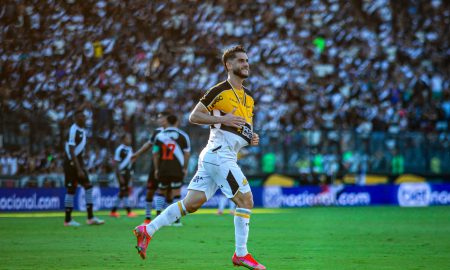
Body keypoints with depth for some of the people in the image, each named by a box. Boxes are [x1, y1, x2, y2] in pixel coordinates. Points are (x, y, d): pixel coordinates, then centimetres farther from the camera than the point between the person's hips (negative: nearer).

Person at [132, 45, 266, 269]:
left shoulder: (248, 97, 19)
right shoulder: (220, 90, -7)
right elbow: (194, 116, -7)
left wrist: (251, 138, 8)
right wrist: (222, 118, -17)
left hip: (227, 156, 8)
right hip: (219, 154, -8)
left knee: (192, 202, 4)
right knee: (246, 200, -9)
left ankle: (147, 230, 8)